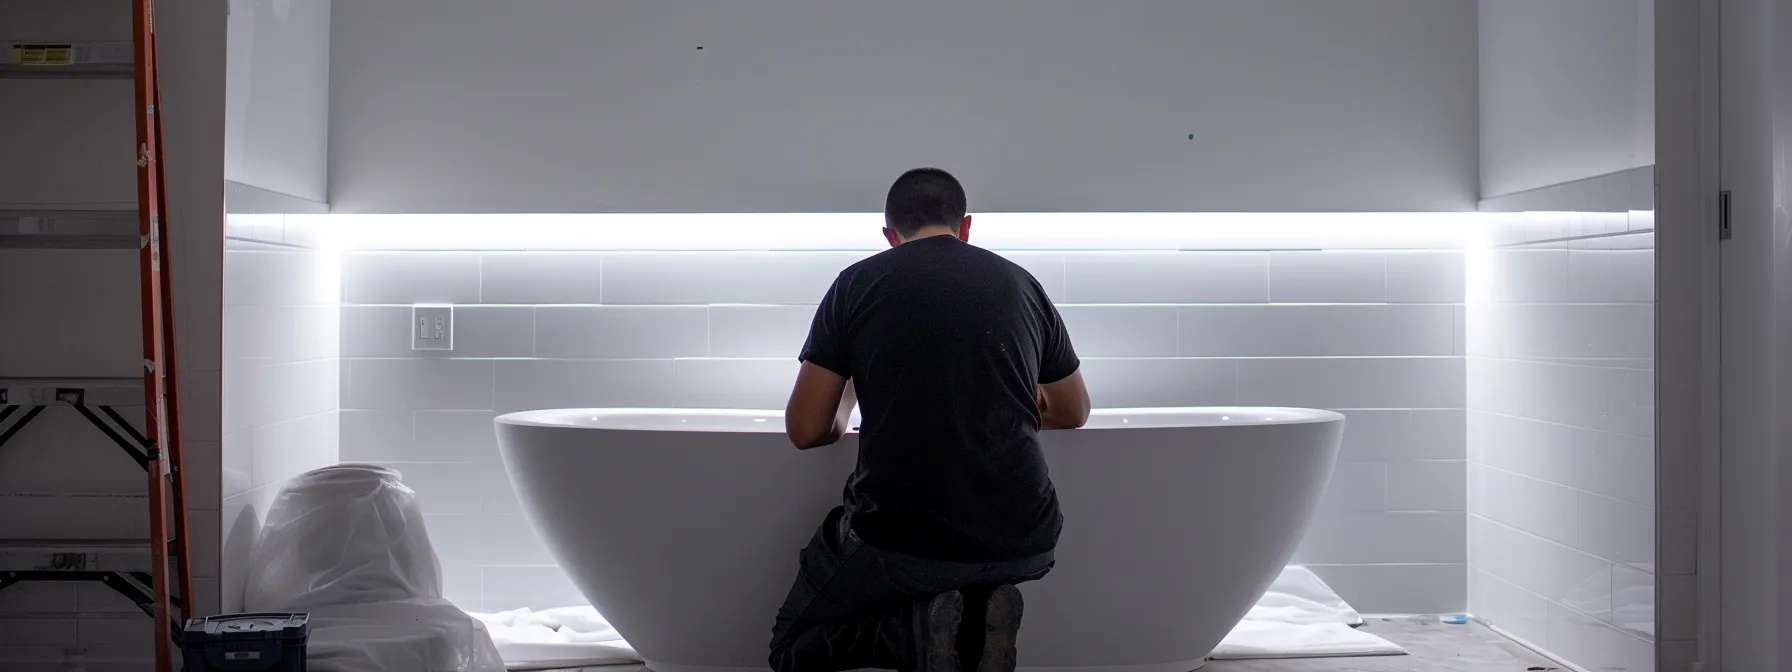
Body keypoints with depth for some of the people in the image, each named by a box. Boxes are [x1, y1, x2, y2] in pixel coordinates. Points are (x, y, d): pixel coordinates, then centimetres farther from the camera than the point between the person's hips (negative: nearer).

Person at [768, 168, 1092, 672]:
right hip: (1020, 544, 3)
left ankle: (916, 629, -8)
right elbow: (1074, 415, 23)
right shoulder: (1020, 284, 9)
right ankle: (981, 615, 1)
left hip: (897, 543, -3)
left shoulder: (857, 283, 1)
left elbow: (806, 431, 3)